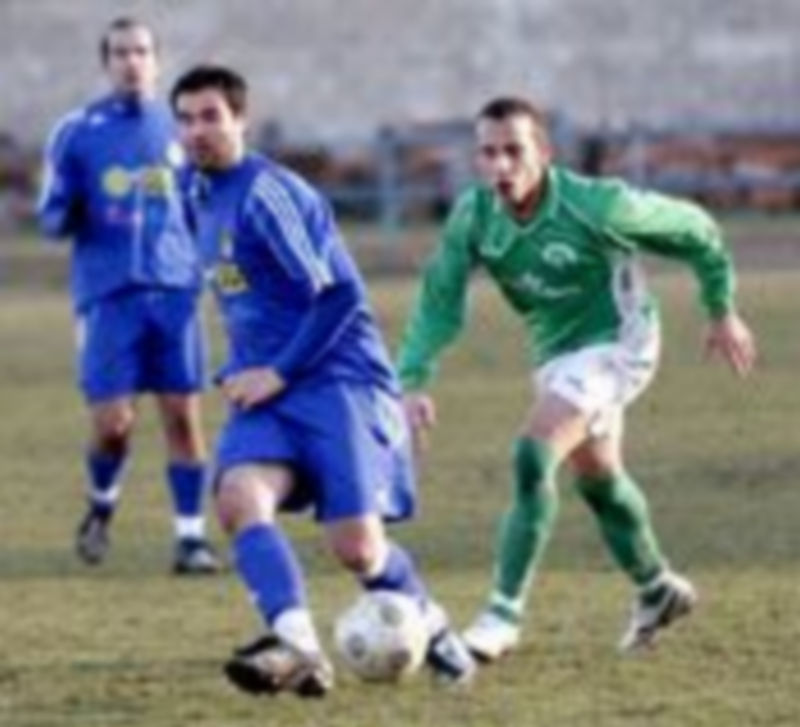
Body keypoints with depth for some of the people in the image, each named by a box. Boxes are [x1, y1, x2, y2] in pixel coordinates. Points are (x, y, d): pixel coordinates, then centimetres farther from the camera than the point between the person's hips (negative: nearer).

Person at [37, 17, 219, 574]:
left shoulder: (180, 128, 9)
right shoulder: (77, 132, 5)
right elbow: (54, 221, 6)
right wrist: (64, 214, -17)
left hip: (174, 289, 1)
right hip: (108, 293, -1)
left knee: (183, 416, -4)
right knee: (112, 423, -6)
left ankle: (192, 536, 5)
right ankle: (103, 503, 24)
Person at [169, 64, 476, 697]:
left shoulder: (267, 192, -13)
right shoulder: (200, 196, 14)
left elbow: (340, 295, -16)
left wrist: (278, 373, -15)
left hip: (338, 378, -7)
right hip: (267, 386, 7)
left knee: (356, 546, -13)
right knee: (239, 498, -24)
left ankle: (434, 633, 17)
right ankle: (297, 645, -38)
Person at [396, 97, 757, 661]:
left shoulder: (595, 206, -27)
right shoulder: (473, 217, -15)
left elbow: (692, 229, -12)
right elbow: (439, 301, -11)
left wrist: (723, 312, -1)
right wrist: (414, 380, -27)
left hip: (615, 343, -7)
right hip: (556, 353, 7)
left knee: (533, 458, -23)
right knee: (597, 478, 22)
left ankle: (505, 614, -20)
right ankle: (658, 589, 47)